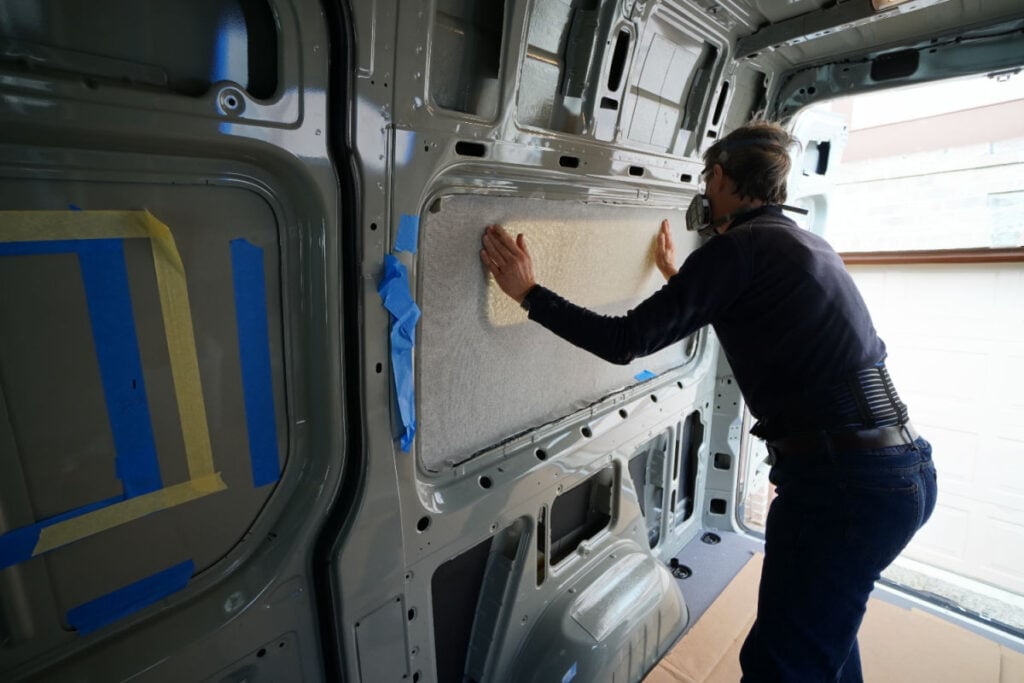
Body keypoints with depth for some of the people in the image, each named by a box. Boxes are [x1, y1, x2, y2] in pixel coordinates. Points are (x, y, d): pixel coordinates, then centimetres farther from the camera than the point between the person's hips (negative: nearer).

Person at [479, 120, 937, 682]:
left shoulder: (738, 245, -14)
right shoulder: (803, 242, 14)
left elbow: (625, 341, -16)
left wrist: (529, 292, -9)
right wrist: (677, 276, 44)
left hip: (841, 480, -9)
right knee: (827, 622, 31)